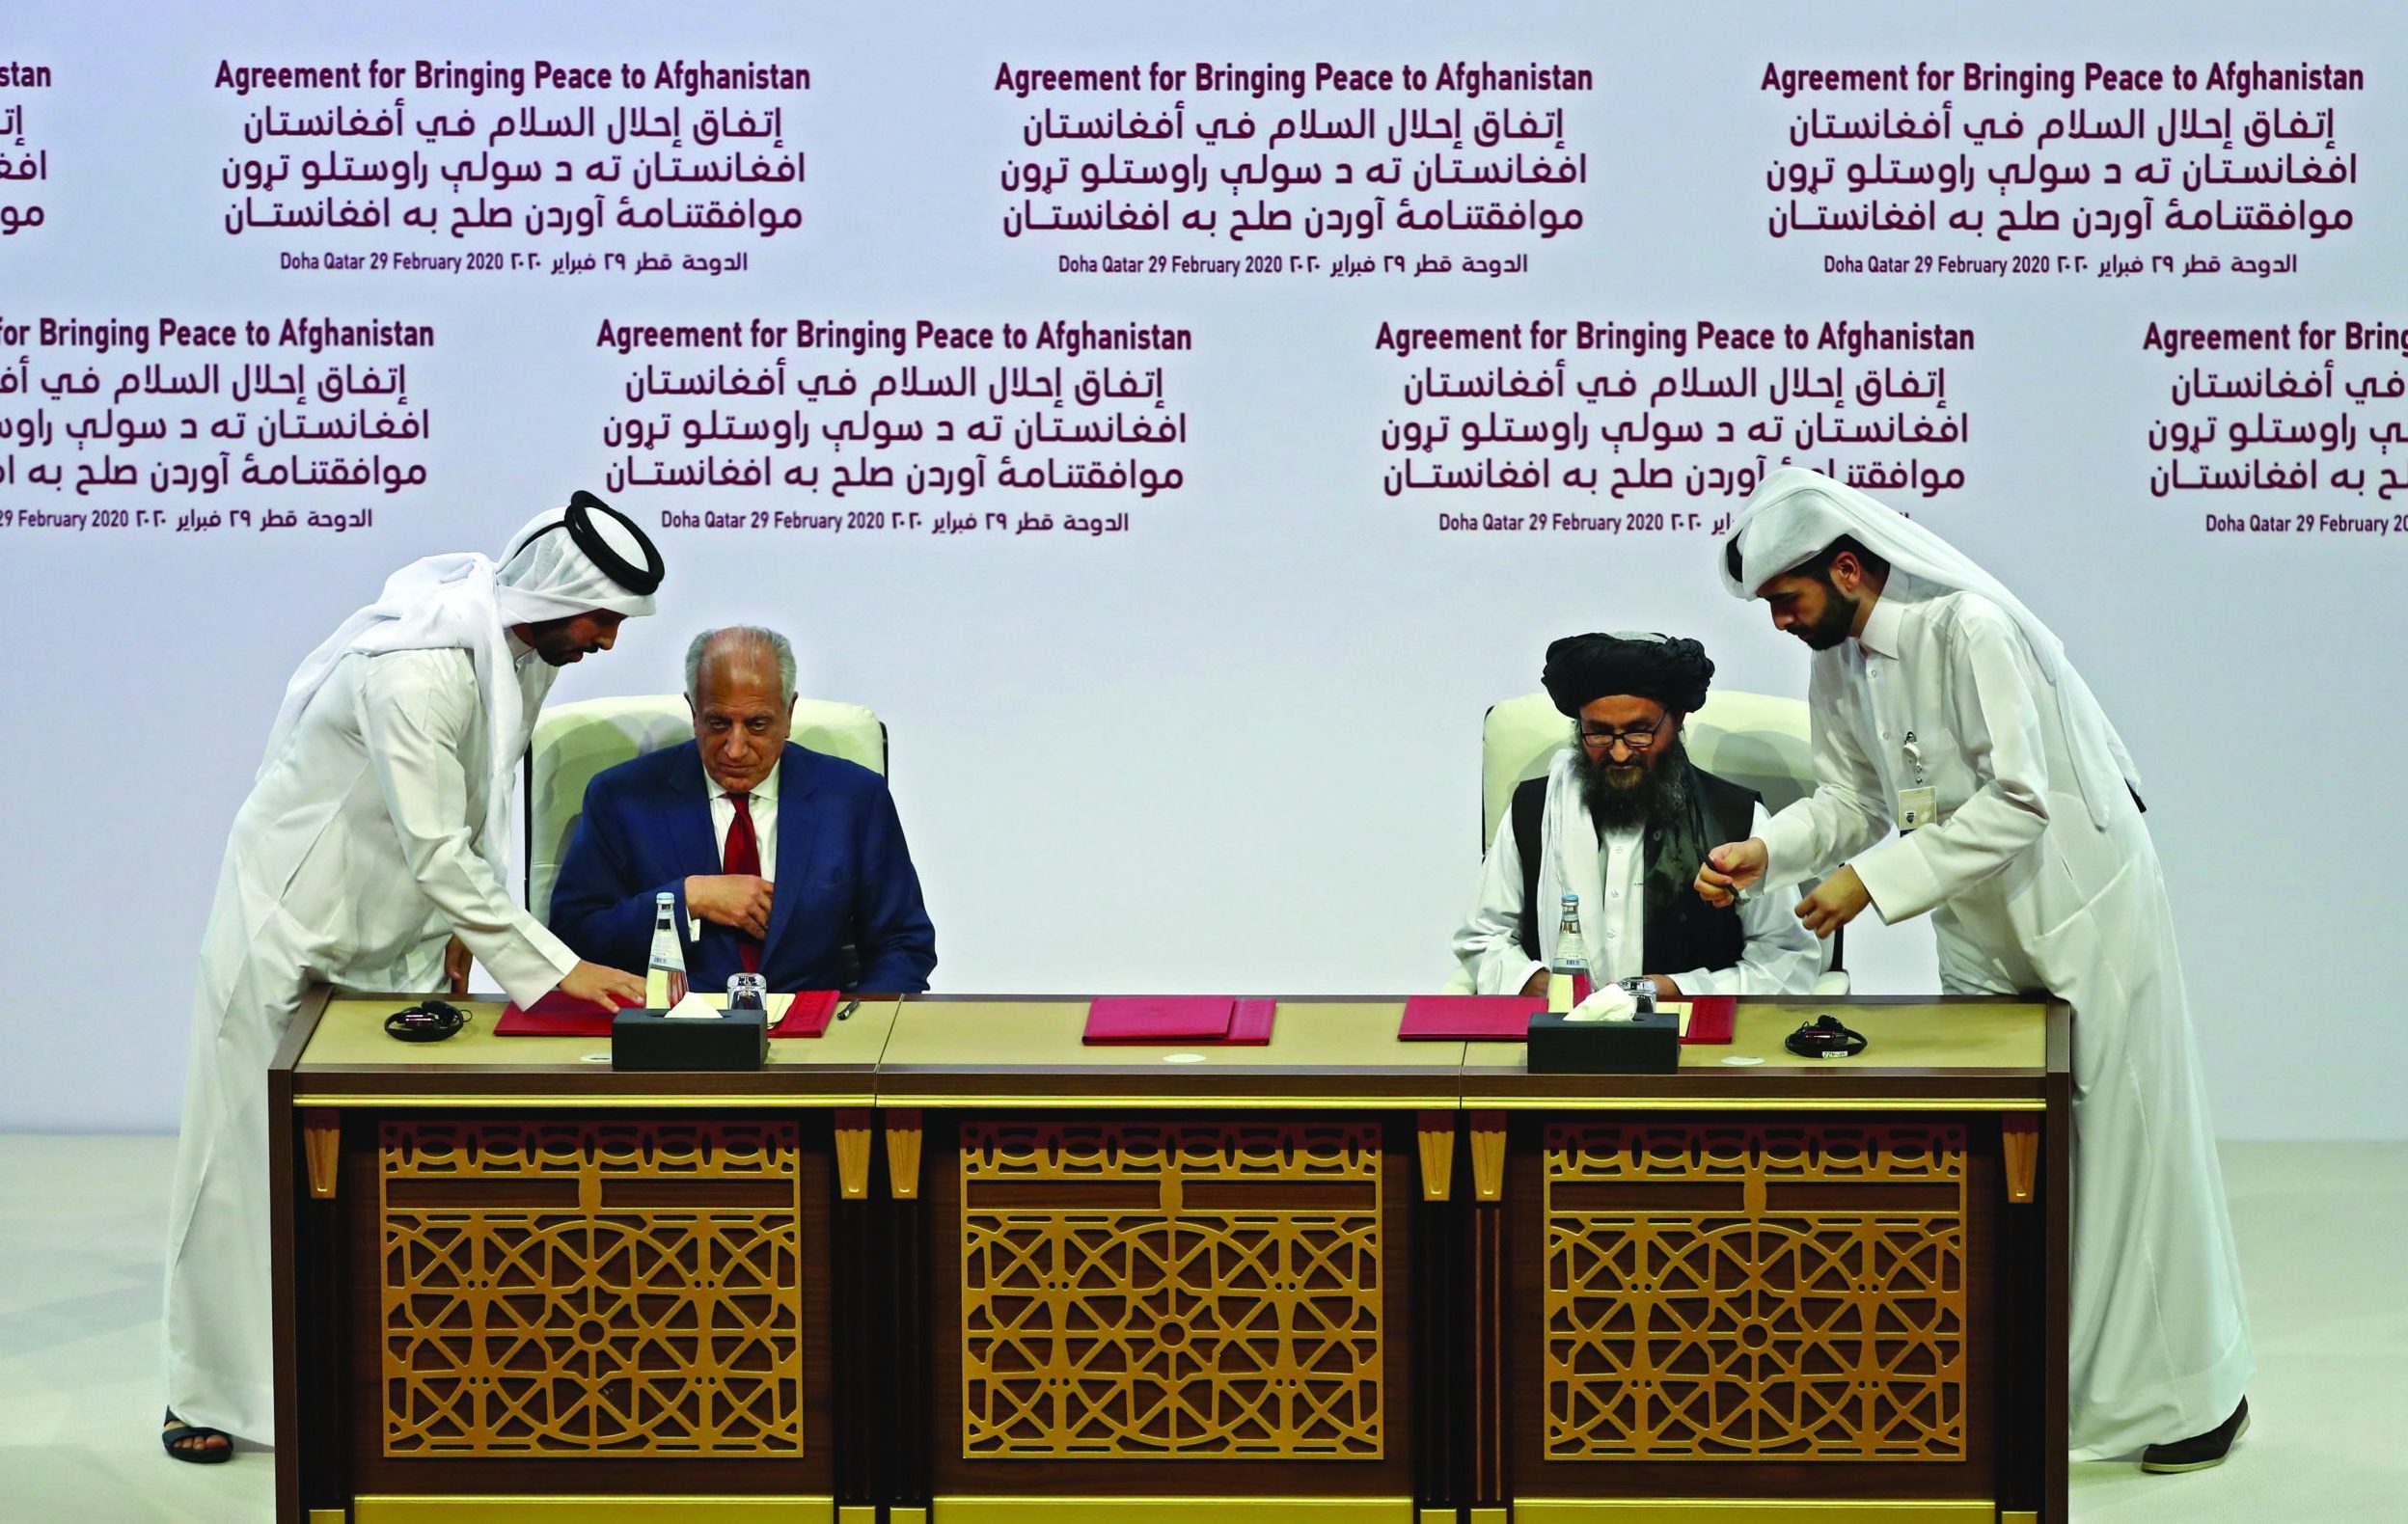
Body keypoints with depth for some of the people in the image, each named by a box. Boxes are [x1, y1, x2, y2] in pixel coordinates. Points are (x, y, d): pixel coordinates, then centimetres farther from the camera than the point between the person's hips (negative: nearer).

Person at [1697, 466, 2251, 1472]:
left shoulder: (1971, 630, -25)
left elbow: (2016, 801, -29)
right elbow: (1850, 797, 7)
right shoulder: (1838, 665, 1)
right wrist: (1767, 852, -12)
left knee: (2129, 1144, 1)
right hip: (1980, 937, 8)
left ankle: (2193, 1395, 14)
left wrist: (1874, 881, -29)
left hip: (2085, 915, -7)